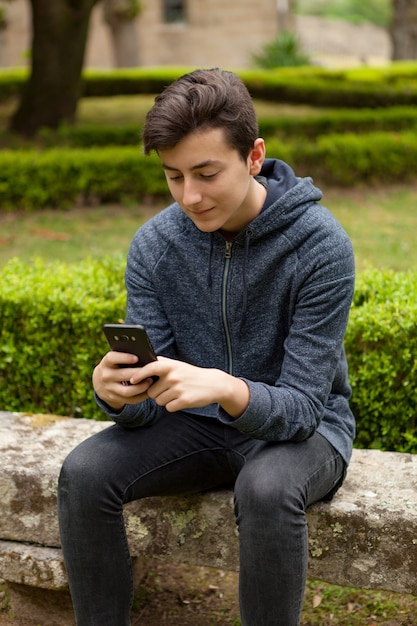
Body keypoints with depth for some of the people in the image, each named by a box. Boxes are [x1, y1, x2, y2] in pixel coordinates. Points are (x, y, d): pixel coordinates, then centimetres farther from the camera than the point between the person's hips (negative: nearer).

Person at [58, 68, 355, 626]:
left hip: (301, 426, -3)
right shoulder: (154, 245, -8)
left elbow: (300, 405, -22)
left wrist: (228, 389, -43)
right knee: (84, 474, -21)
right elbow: (146, 405, -8)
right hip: (198, 426, 4)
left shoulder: (320, 245, -21)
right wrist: (115, 390, -34)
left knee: (266, 489, -37)